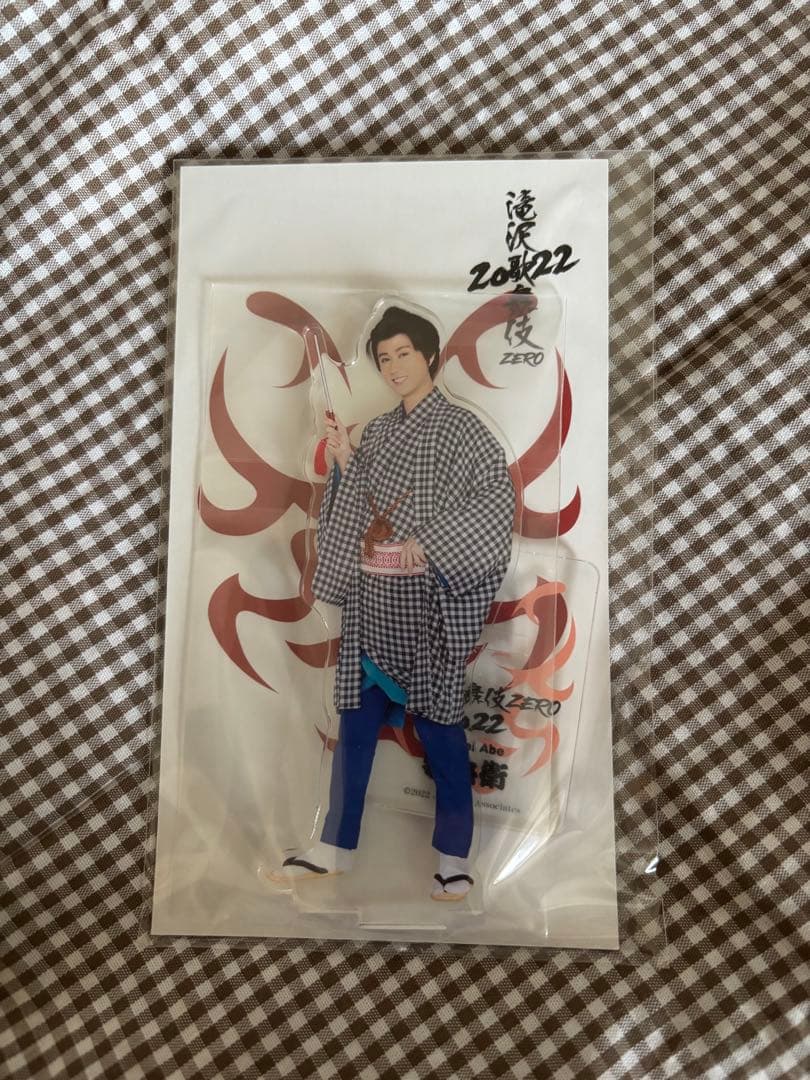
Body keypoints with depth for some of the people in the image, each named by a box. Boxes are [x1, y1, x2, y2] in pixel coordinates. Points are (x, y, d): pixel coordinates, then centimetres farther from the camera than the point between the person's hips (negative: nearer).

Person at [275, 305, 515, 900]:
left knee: (440, 724, 2)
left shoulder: (461, 427, -5)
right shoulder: (378, 430, 13)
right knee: (357, 720, 11)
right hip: (373, 596, 6)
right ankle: (336, 846, 24)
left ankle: (455, 857, 17)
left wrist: (429, 546, -22)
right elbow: (362, 510, 13)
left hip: (430, 601, -6)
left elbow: (497, 499, -16)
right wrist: (344, 461, -2)